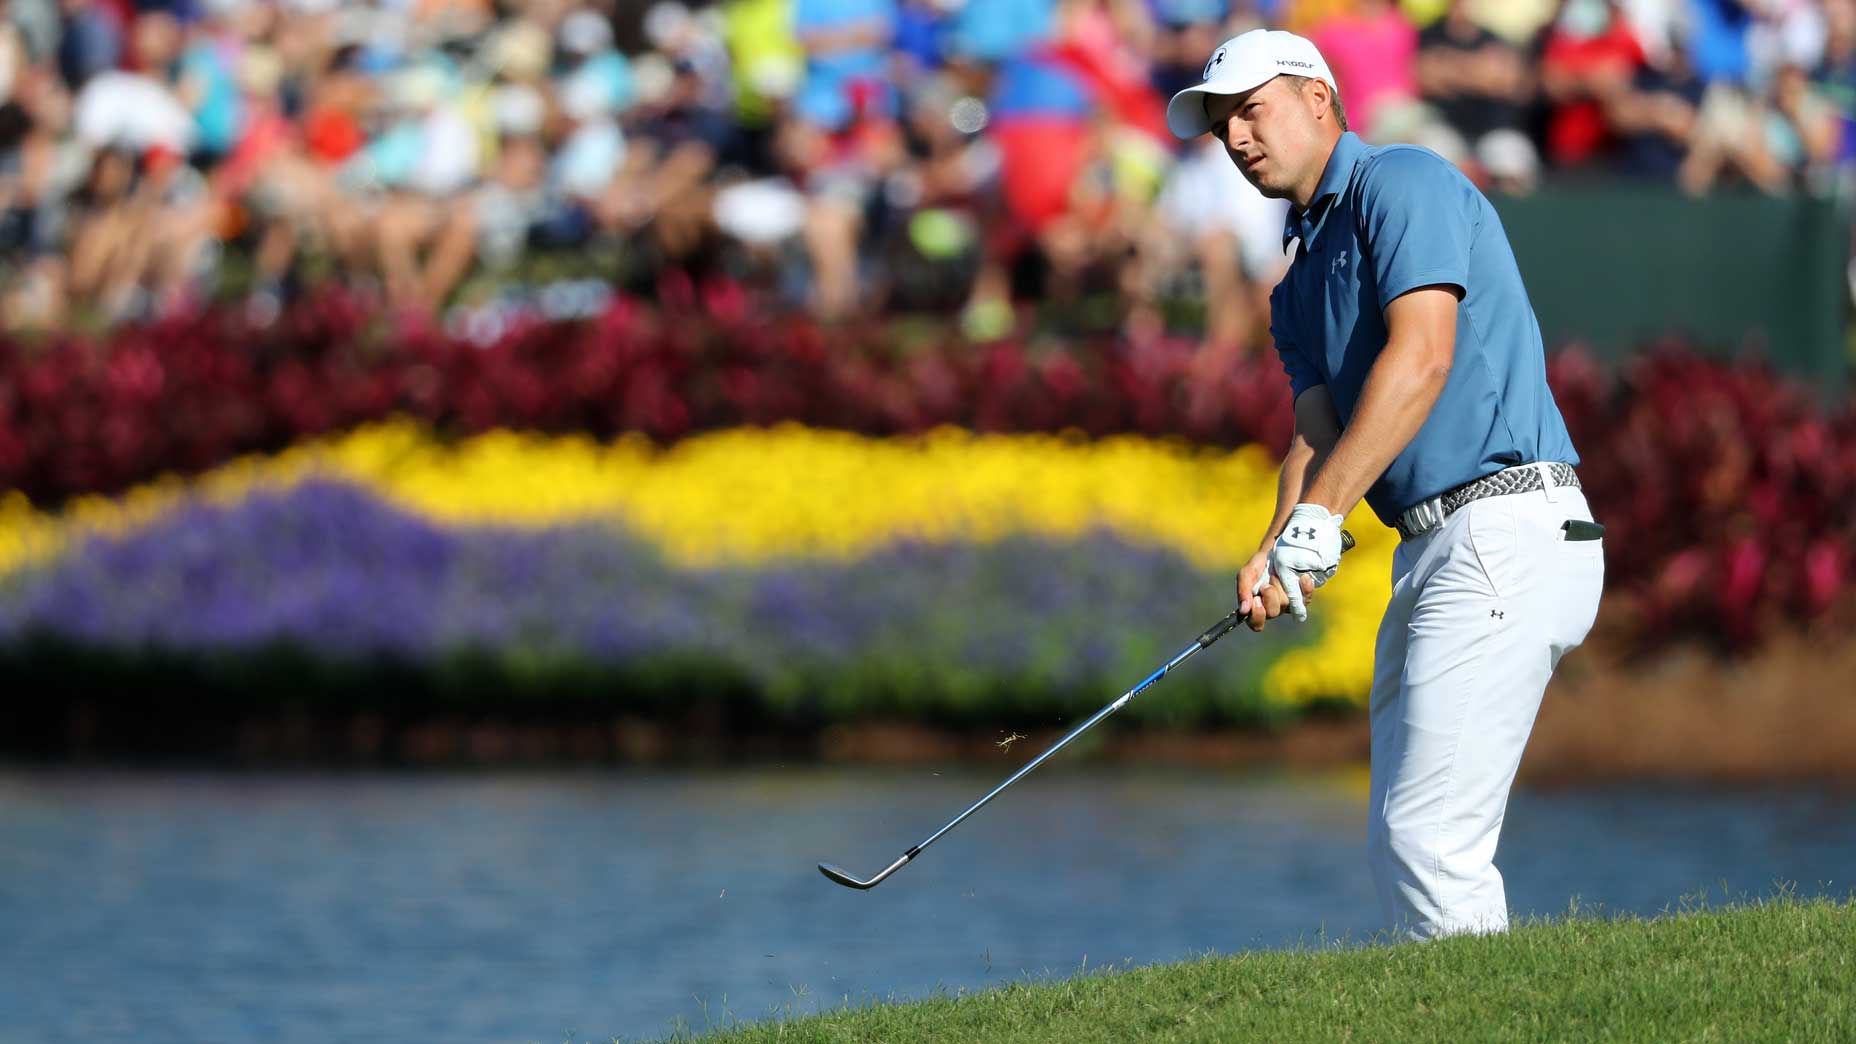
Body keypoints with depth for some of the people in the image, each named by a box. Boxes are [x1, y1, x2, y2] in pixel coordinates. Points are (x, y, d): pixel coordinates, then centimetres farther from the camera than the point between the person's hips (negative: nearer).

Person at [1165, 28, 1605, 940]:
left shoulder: (1402, 182, -4)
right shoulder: (1302, 280, 24)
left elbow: (1423, 356, -17)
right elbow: (1320, 425, 10)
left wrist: (1321, 513, -22)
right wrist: (1279, 550, -11)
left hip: (1505, 531, -10)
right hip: (1432, 555, 10)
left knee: (1431, 838, -16)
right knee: (1401, 848, 8)